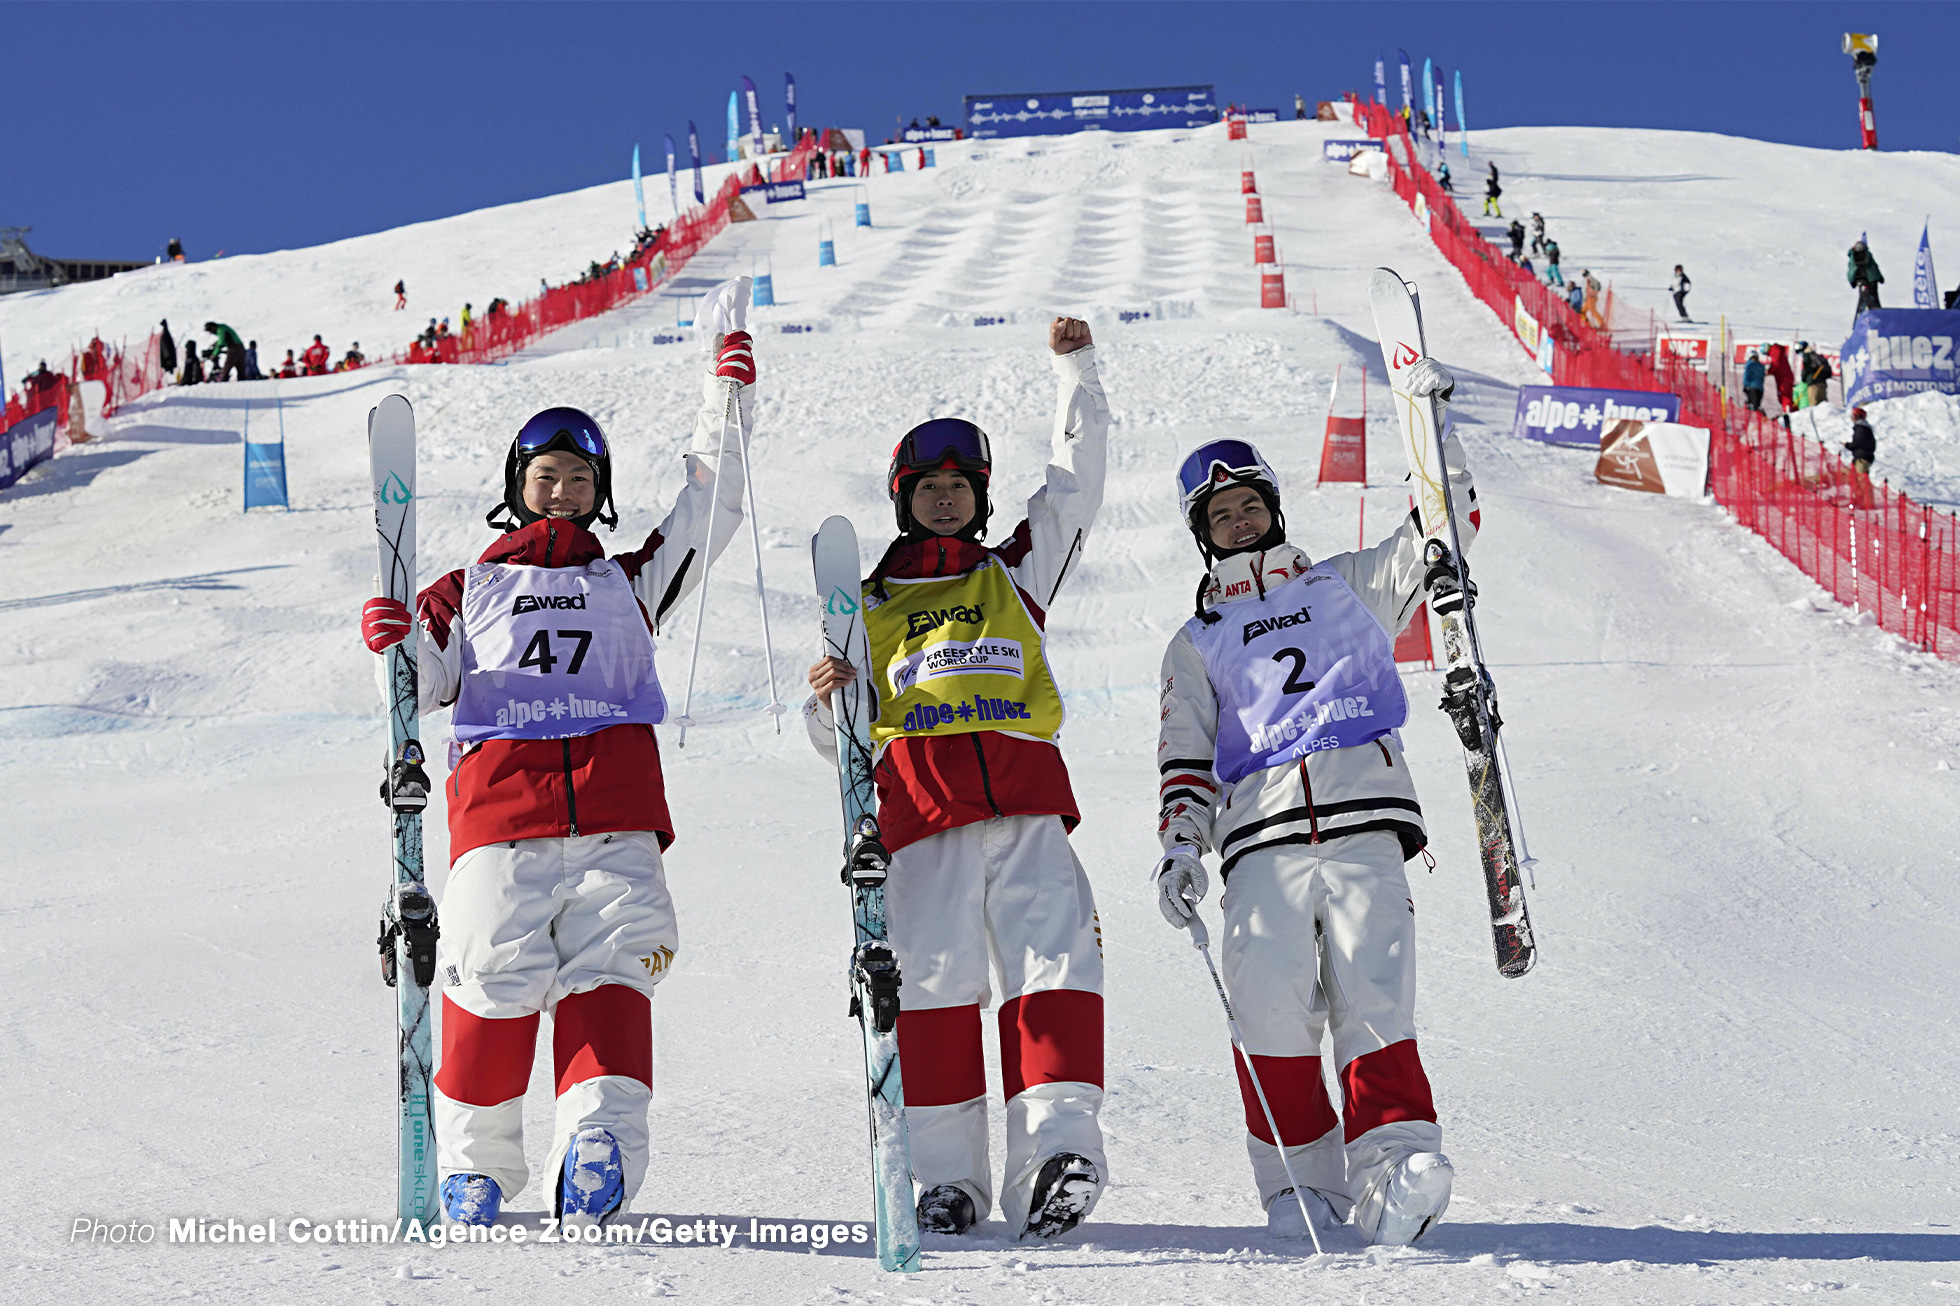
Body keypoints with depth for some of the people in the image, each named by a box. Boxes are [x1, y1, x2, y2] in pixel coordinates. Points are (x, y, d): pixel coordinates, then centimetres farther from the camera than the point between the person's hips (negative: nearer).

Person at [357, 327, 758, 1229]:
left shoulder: (629, 580, 29)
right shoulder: (469, 589, 26)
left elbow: (709, 513, 21)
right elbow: (429, 683, 13)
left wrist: (727, 400, 12)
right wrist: (394, 642, -9)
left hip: (615, 814, 1)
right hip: (501, 801, -1)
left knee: (609, 971, -17)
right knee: (493, 976, -11)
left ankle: (596, 1154, -26)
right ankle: (475, 1161, 6)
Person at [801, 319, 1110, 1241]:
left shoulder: (1015, 571, 26)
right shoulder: (871, 604, 25)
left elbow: (1075, 483, 21)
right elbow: (836, 737, 24)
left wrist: (1074, 369, 19)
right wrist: (828, 699, 2)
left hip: (1025, 794, 0)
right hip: (920, 803, 0)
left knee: (1056, 959, -15)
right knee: (932, 974, -11)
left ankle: (1054, 1152, -24)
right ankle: (944, 1173, -8)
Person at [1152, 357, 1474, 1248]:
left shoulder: (1346, 588, 25)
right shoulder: (1196, 645, 27)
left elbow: (1440, 530, 17)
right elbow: (1186, 760, 19)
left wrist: (1432, 421, 10)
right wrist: (1179, 844, 2)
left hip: (1365, 821, -1)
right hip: (1262, 838, 1)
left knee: (1374, 998, -15)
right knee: (1268, 999, -14)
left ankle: (1394, 1170, -22)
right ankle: (1302, 1179, -5)